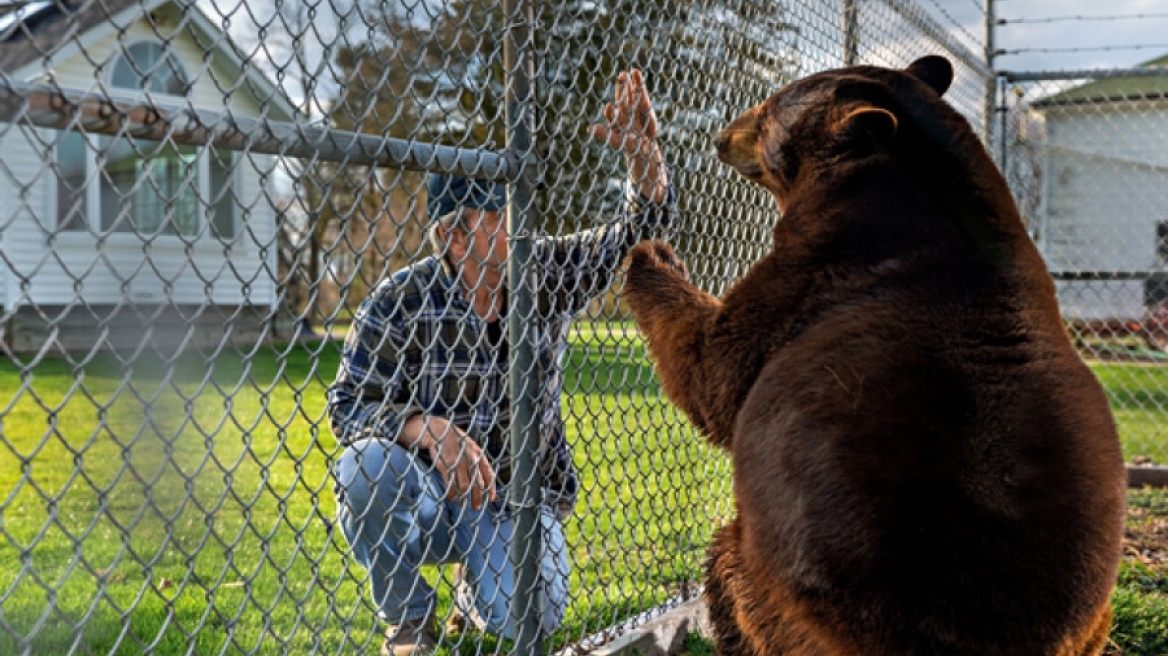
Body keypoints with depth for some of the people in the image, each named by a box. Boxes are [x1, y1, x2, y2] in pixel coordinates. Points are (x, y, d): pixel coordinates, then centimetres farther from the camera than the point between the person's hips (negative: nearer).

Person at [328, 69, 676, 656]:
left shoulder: (548, 275, -3)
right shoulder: (399, 301, -12)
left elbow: (643, 227, -3)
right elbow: (349, 405, -14)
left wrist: (643, 155, -23)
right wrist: (426, 429, -34)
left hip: (516, 500, 2)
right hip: (428, 495, -1)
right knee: (366, 466, -33)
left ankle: (475, 591, 18)